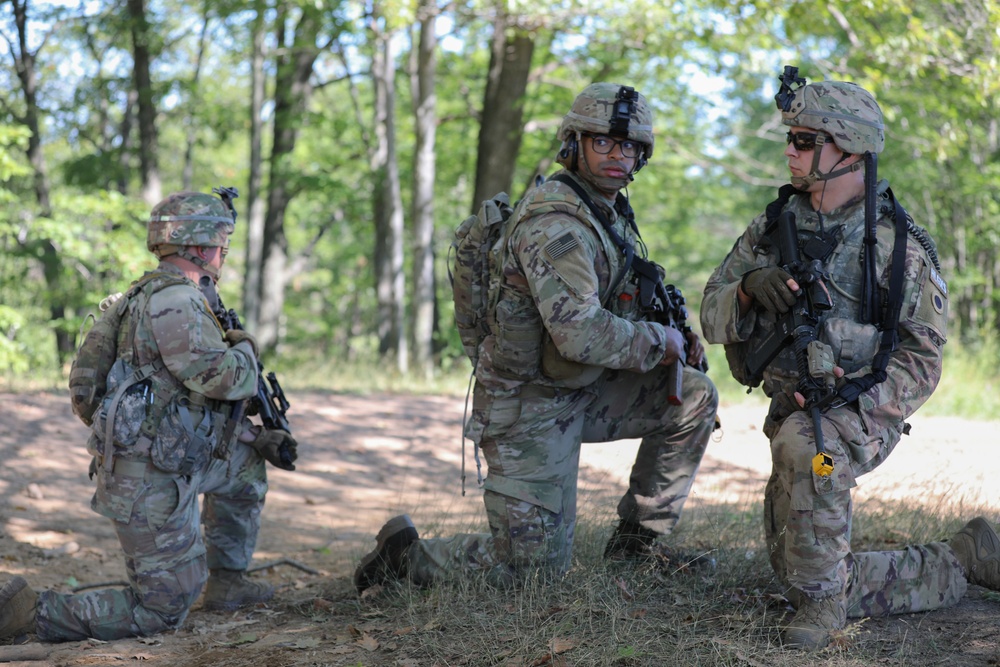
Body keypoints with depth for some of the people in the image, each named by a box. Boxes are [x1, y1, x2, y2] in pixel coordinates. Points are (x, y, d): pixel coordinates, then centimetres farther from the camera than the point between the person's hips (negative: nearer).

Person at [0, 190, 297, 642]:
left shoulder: (172, 298, 15)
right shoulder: (173, 300, -18)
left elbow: (201, 403, 23)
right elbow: (219, 379, -27)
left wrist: (259, 439, 18)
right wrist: (246, 351, -5)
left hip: (167, 458, 10)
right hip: (151, 482, -10)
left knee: (246, 463, 27)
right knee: (162, 611, -3)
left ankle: (227, 582, 28)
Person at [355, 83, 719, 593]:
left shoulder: (609, 213, 8)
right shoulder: (555, 221, -25)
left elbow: (616, 305, 21)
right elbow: (581, 335, -33)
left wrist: (674, 334, 1)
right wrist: (658, 342, -17)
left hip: (578, 391, 9)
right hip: (529, 407, -9)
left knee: (695, 397, 4)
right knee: (534, 568, -5)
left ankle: (636, 545, 13)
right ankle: (405, 555, 15)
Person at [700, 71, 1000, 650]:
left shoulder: (901, 245, -11)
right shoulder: (773, 226, 2)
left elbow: (923, 360, -7)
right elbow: (714, 317, -1)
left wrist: (853, 399, -23)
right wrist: (748, 286, -23)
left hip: (864, 412, -6)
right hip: (793, 412, 6)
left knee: (801, 444, -41)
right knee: (802, 575, 8)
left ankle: (823, 601, -25)